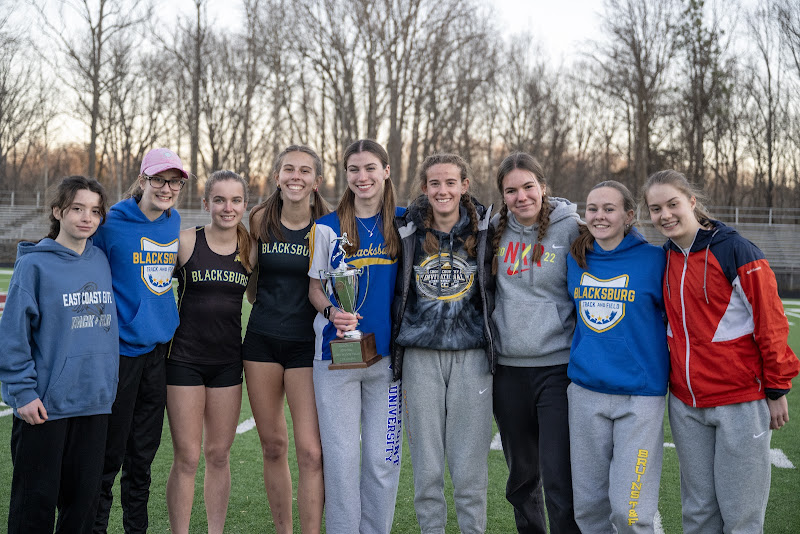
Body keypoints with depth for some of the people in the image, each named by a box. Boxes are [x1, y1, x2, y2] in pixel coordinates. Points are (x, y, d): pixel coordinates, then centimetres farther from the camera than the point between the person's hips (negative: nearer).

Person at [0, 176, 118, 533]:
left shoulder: (101, 262, 8)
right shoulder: (34, 264, -8)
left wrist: (106, 383, 11)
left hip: (94, 400, 5)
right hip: (44, 404, -5)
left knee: (84, 495, 13)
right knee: (37, 501, 5)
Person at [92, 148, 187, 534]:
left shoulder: (174, 224, 7)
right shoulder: (112, 223, -9)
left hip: (159, 345, 5)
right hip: (121, 347, -5)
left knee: (144, 450, 13)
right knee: (110, 450, 1)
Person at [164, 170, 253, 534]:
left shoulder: (251, 248, 3)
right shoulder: (185, 241, -6)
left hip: (228, 360, 3)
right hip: (185, 357, -3)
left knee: (219, 455, 11)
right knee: (186, 457, 0)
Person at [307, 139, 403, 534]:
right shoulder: (328, 227, 3)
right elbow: (315, 287, 7)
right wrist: (332, 312, -15)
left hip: (387, 353, 1)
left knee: (383, 458, 6)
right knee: (341, 457, 2)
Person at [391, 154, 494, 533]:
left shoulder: (484, 230, 3)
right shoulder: (408, 231, 5)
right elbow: (395, 295, 13)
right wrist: (394, 360, 11)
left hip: (471, 356, -1)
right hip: (420, 356, 1)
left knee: (470, 467, 2)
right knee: (427, 466, 5)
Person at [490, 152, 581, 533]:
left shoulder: (570, 228, -4)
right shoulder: (495, 230, 7)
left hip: (558, 365, -4)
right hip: (508, 367, 4)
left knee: (559, 479, -8)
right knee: (521, 473, 16)